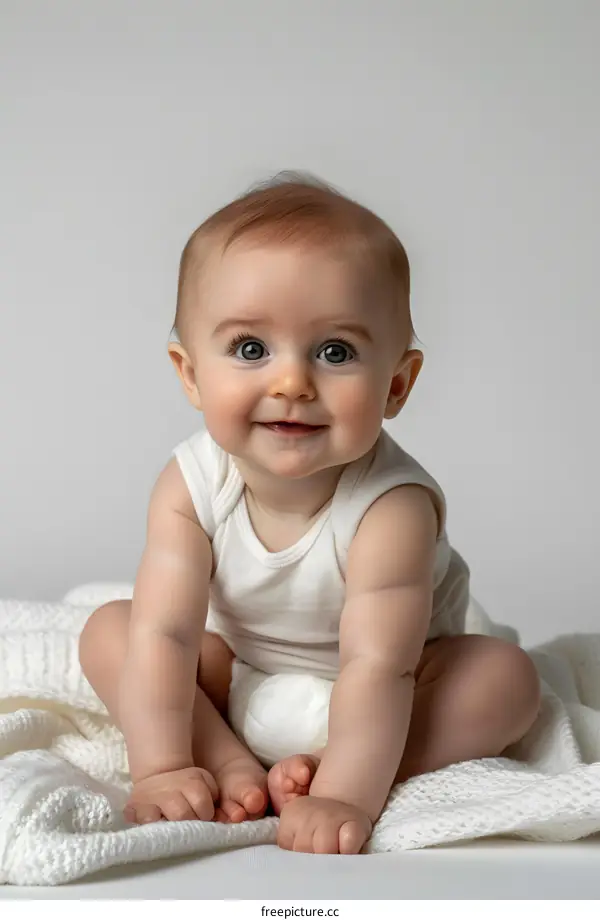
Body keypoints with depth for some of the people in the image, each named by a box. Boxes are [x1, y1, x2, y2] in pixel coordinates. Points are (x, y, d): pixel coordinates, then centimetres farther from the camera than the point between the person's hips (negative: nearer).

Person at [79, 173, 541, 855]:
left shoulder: (392, 505, -34)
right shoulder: (190, 486, -23)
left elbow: (376, 666, -38)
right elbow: (163, 632, -26)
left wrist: (343, 795, -47)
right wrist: (161, 768, -33)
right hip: (234, 672, 3)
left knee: (506, 677, -25)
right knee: (108, 629, -12)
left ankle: (319, 769, -28)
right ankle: (230, 762, -22)